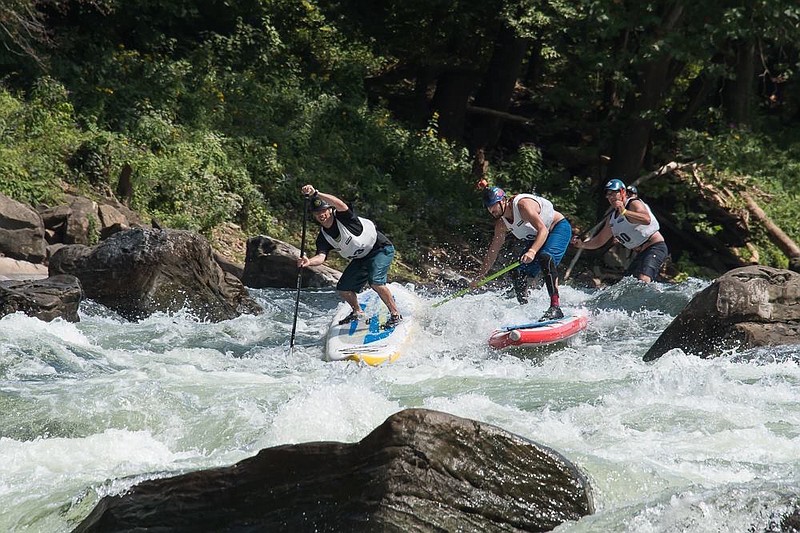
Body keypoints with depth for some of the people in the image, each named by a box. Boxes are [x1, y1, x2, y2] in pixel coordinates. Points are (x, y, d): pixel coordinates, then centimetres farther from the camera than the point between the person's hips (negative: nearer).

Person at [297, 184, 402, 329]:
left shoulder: (342, 217, -21)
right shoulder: (323, 238, -6)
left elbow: (341, 205, -45)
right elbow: (321, 257, -22)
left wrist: (315, 194, -55)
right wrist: (309, 262, -45)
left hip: (381, 249, -8)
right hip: (361, 258, 8)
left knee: (375, 281, -28)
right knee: (343, 289, 4)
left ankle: (395, 315, -14)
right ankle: (358, 313, 32)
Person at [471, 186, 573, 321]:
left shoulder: (522, 204, -29)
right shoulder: (501, 224, -4)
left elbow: (543, 230, -38)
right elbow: (492, 251, 3)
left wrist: (532, 251, -54)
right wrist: (479, 278, 1)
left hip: (559, 228, -8)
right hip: (536, 239, 8)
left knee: (545, 257, -36)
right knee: (518, 274, -5)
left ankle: (555, 308, -39)